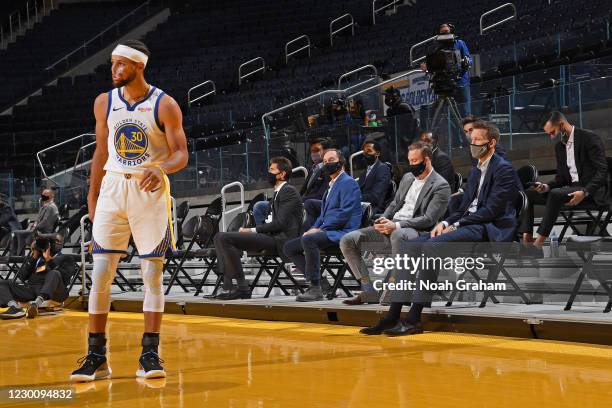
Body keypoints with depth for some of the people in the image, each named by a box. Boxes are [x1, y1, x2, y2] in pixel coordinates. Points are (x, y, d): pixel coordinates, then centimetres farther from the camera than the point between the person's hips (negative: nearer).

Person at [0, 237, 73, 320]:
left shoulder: (65, 260, 17)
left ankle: (37, 303, -56)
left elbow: (63, 277, -3)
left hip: (54, 291, -4)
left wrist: (49, 261, -7)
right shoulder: (33, 259, 27)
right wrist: (32, 258, 6)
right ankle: (15, 307, -38)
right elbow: (22, 277, 12)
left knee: (54, 274, -34)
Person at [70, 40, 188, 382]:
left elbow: (181, 154, -8)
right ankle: (97, 356, 4)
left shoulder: (165, 105, -7)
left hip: (151, 191, -3)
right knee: (101, 272, -2)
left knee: (153, 273, -1)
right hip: (113, 188, 3)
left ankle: (150, 353, 6)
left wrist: (161, 171, -29)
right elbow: (102, 150, 14)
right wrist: (93, 194, 13)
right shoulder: (105, 102, 5)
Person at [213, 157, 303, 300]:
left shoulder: (288, 191, -6)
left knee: (225, 238, -20)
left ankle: (242, 287, -16)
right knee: (220, 237, 4)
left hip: (280, 240, -10)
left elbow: (280, 223, -16)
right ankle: (228, 286, -7)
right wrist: (250, 230, 4)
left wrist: (253, 230, -12)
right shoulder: (278, 193, 24)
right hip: (272, 236, 10)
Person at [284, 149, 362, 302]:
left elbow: (345, 214, -17)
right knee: (289, 247, 4)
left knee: (308, 239, -35)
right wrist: (314, 228, 7)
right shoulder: (332, 185, 24)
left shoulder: (348, 183, -7)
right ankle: (314, 282, -4)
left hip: (343, 232, -10)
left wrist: (319, 229, -16)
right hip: (329, 232, 10)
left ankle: (315, 289, -29)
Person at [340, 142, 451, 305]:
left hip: (415, 230, -8)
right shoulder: (407, 177, 20)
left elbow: (428, 219, -13)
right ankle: (369, 290, -9)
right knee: (347, 241, -10)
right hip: (391, 226, 8)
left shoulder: (441, 186, -4)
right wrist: (383, 219, 2)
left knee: (398, 235, -44)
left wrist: (397, 225, -23)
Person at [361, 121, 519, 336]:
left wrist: (455, 226, -14)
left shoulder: (504, 169, -4)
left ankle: (413, 319, -30)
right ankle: (393, 316, -17)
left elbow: (491, 210, -13)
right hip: (468, 225, 9)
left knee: (432, 246, -30)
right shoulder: (476, 171, 24)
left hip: (488, 229, -9)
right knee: (413, 246, -11)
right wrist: (445, 223, 1)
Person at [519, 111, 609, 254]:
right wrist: (547, 186, -6)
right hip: (571, 188, 8)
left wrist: (585, 192, -28)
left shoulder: (590, 138, -10)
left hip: (591, 191, -8)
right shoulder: (559, 146, 13)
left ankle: (538, 245, -36)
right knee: (528, 194, -7)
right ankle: (526, 242, -21)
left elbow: (602, 171, -15)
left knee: (556, 194, -35)